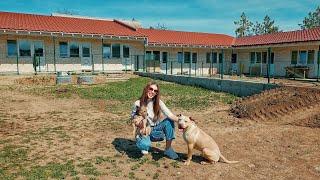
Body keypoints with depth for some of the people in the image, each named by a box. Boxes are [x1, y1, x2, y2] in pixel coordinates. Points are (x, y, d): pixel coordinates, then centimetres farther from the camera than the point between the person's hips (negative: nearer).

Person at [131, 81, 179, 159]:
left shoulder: (158, 102, -9)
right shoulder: (138, 104, -14)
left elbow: (169, 115, -21)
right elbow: (133, 118, -3)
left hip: (155, 129, 3)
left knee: (169, 121, -24)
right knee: (144, 145, -35)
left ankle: (168, 149, -10)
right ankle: (144, 145, 7)